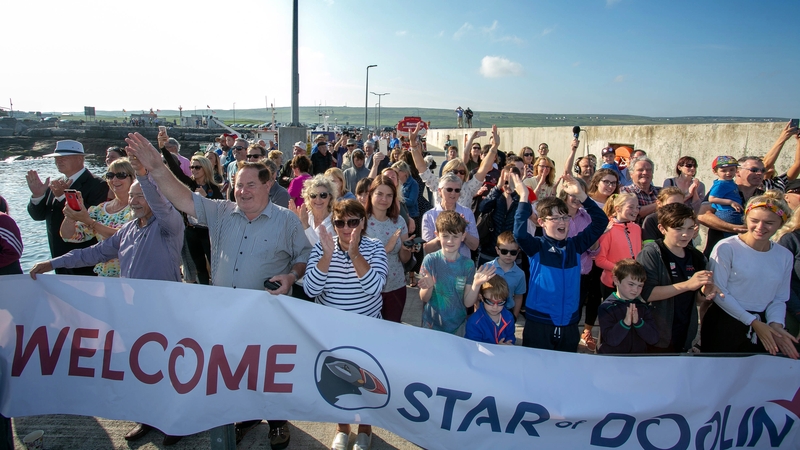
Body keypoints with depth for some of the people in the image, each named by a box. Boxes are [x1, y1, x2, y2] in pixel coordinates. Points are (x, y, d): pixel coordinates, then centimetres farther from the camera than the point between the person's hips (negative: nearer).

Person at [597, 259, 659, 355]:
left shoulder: (643, 306, 5)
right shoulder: (607, 307, -7)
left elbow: (654, 339, -2)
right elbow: (611, 340, -14)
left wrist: (638, 322, -16)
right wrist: (625, 323, -26)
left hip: (639, 353, 4)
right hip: (612, 355, -4)